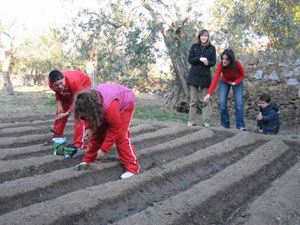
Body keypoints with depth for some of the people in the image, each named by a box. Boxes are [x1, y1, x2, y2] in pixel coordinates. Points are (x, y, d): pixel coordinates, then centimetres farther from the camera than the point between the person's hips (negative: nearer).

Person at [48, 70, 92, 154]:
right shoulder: (51, 84, -28)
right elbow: (57, 93, -3)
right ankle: (56, 139, 25)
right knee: (60, 113, 7)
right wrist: (59, 104, -17)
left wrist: (68, 112, -32)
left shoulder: (73, 81, -44)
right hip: (68, 92, 6)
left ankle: (79, 144, -21)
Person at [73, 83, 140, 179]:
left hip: (125, 102, -6)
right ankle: (88, 160, 15)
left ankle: (132, 167, -13)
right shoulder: (88, 101, -26)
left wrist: (103, 150, -26)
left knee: (121, 135, -17)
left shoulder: (110, 107, -45)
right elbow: (90, 117, -2)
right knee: (97, 132, 2)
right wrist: (89, 128, -20)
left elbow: (115, 130, -32)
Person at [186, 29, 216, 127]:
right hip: (194, 75, 0)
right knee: (193, 100, 3)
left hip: (205, 76, 0)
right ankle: (191, 121, 8)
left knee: (206, 100, -1)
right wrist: (199, 58, -17)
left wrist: (208, 62, -20)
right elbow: (190, 59, -1)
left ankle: (206, 121, 4)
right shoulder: (194, 46, 5)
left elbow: (213, 62, 2)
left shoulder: (212, 48, 5)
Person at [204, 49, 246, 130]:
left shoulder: (237, 64, -31)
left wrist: (235, 82, -31)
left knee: (239, 103, -13)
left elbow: (242, 75, -12)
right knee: (222, 104, -10)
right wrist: (209, 94, -47)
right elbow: (215, 79, -37)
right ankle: (225, 125, 0)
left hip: (237, 82, -1)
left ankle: (240, 126, -10)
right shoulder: (221, 65, -30)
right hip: (224, 82, 1)